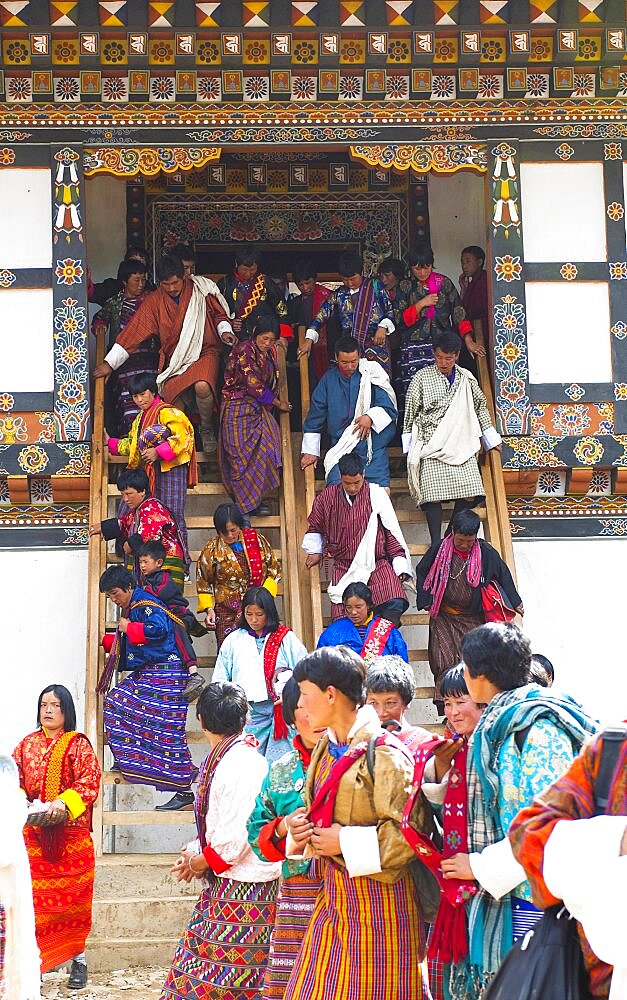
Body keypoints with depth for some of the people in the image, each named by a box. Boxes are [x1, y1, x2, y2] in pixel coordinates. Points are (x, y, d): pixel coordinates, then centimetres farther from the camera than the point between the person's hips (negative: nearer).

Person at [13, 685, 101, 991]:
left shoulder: (78, 745, 0)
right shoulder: (27, 744, 10)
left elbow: (90, 781, -10)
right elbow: (15, 781, 9)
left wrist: (63, 802, -24)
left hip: (71, 836, -2)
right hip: (33, 833, 2)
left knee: (72, 897, 3)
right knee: (34, 897, 0)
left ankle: (78, 959, 13)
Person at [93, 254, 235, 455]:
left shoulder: (201, 290, -2)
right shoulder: (154, 301, 0)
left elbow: (219, 314, 12)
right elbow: (133, 332, -1)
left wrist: (225, 331, -11)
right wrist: (109, 363, -3)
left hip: (204, 352, -1)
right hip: (174, 359, 2)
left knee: (202, 386, -32)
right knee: (171, 395, -26)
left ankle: (206, 430, -3)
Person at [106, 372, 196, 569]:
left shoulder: (167, 412, -7)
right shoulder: (140, 418, 22)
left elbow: (182, 438, -19)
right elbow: (131, 445, 31)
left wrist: (158, 452, -20)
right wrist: (110, 443, 20)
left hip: (170, 469, -9)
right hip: (151, 472, 9)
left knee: (173, 515, -12)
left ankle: (182, 562, -10)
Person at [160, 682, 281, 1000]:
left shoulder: (240, 765, -21)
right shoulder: (222, 759, 7)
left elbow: (232, 842, -22)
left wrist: (198, 863, -6)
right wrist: (195, 852, 2)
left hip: (243, 889, -9)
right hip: (225, 884, 9)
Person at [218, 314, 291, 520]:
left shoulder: (269, 351, 8)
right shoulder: (244, 352, -19)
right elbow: (255, 387, -18)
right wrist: (279, 404, -6)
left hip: (258, 409, 8)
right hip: (238, 409, -8)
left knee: (262, 452, 4)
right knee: (241, 456, -6)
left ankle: (254, 501, 12)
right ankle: (241, 506, 1)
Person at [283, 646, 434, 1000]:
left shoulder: (384, 753, -16)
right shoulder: (325, 750, 11)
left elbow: (409, 832, -22)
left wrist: (346, 842, -19)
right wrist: (302, 830, 0)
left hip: (379, 901, -8)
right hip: (335, 899, 8)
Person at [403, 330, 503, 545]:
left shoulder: (466, 378, 11)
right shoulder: (422, 378, 2)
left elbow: (480, 406, 23)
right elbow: (410, 413, 8)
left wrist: (491, 438, 25)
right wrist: (410, 447, 6)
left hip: (461, 445, 3)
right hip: (432, 445, -3)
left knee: (470, 495, -13)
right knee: (433, 495, -17)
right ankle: (436, 544, -10)